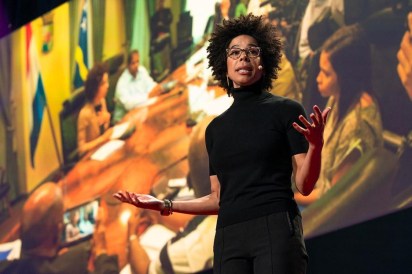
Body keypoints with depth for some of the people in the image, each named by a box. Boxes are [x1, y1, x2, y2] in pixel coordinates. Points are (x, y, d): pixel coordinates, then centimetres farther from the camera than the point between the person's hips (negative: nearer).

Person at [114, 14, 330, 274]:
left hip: (276, 232, -4)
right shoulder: (216, 128, 19)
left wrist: (316, 145, -20)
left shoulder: (286, 110, 5)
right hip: (229, 240, 4)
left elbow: (305, 185, -1)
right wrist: (164, 205, 15)